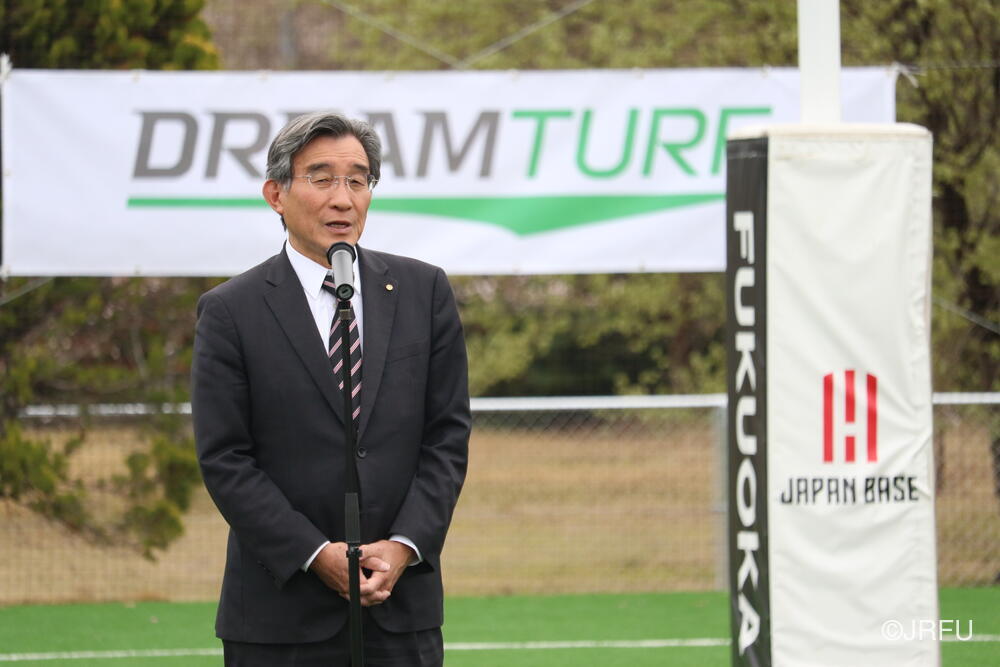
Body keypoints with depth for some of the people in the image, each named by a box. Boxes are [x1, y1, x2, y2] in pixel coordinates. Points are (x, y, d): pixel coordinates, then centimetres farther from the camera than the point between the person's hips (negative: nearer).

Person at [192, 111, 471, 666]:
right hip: (281, 613, -2)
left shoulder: (424, 291, 8)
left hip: (402, 604, 2)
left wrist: (405, 546, -7)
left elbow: (448, 434, 6)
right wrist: (317, 556, -13)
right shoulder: (230, 312, -1)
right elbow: (224, 460, -5)